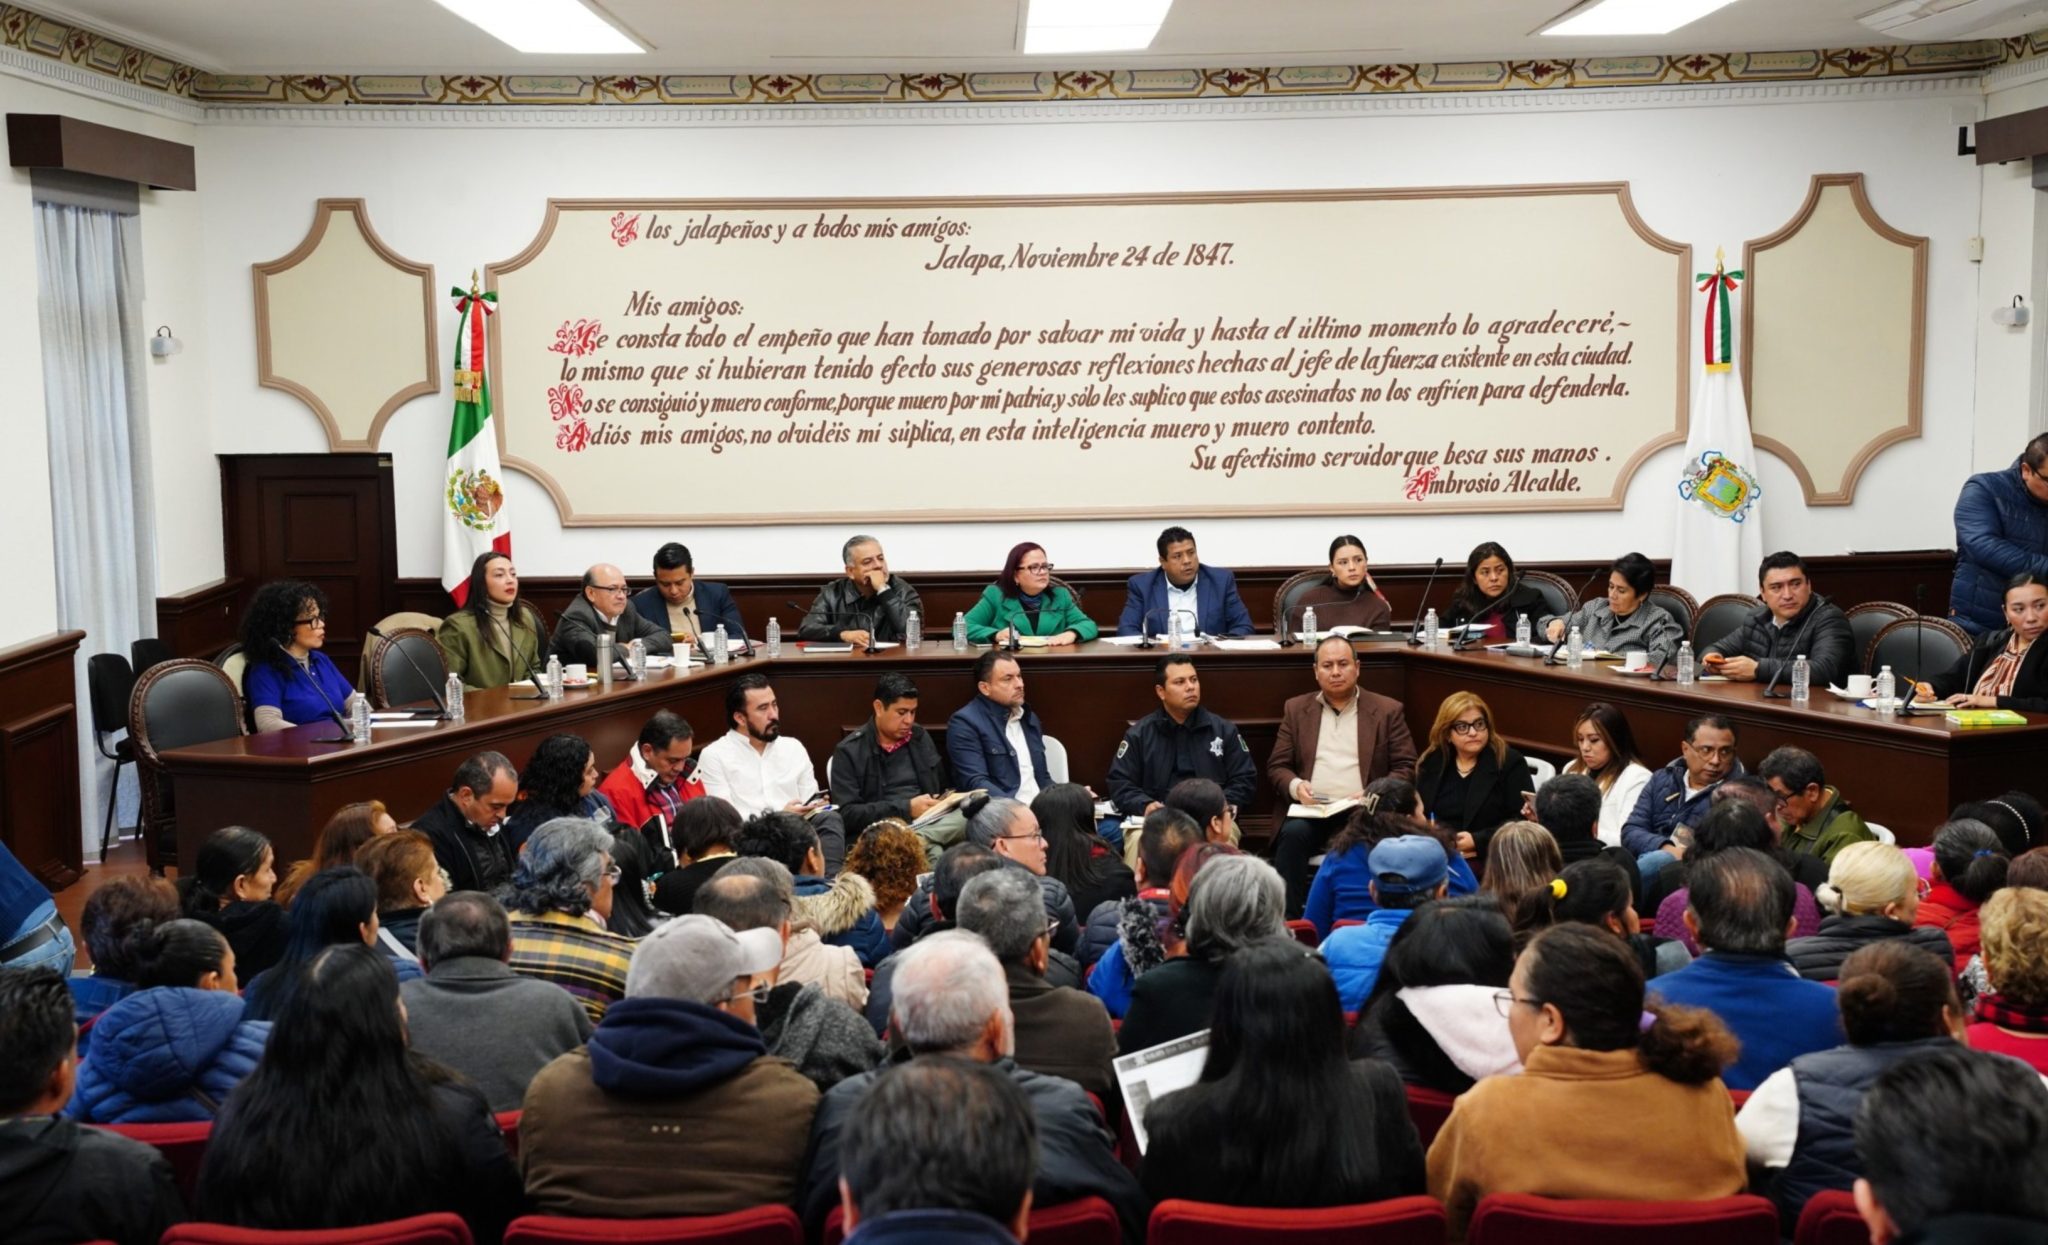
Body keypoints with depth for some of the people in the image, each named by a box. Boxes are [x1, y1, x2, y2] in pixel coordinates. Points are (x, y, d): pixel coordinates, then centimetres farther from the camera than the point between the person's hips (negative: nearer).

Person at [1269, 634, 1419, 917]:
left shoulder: (1387, 711, 11)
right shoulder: (1296, 709, 16)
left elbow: (1406, 768, 6)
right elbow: (1276, 767, 14)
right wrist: (1295, 785, -9)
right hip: (1311, 810, 1)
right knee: (1293, 833, -32)